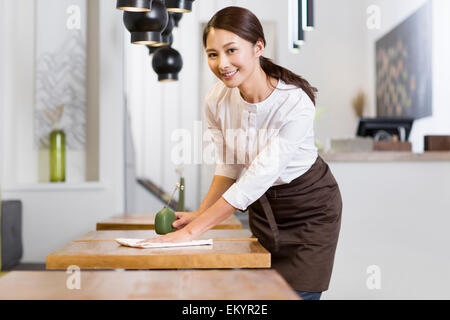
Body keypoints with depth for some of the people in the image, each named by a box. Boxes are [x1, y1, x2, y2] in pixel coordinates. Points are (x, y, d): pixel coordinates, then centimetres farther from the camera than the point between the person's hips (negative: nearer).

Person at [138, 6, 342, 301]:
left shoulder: (296, 103, -31)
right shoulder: (217, 101, -14)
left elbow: (257, 178, -33)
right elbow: (229, 167, 1)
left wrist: (191, 231, -34)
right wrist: (200, 215, -13)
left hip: (308, 205, -4)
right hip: (263, 204, 4)